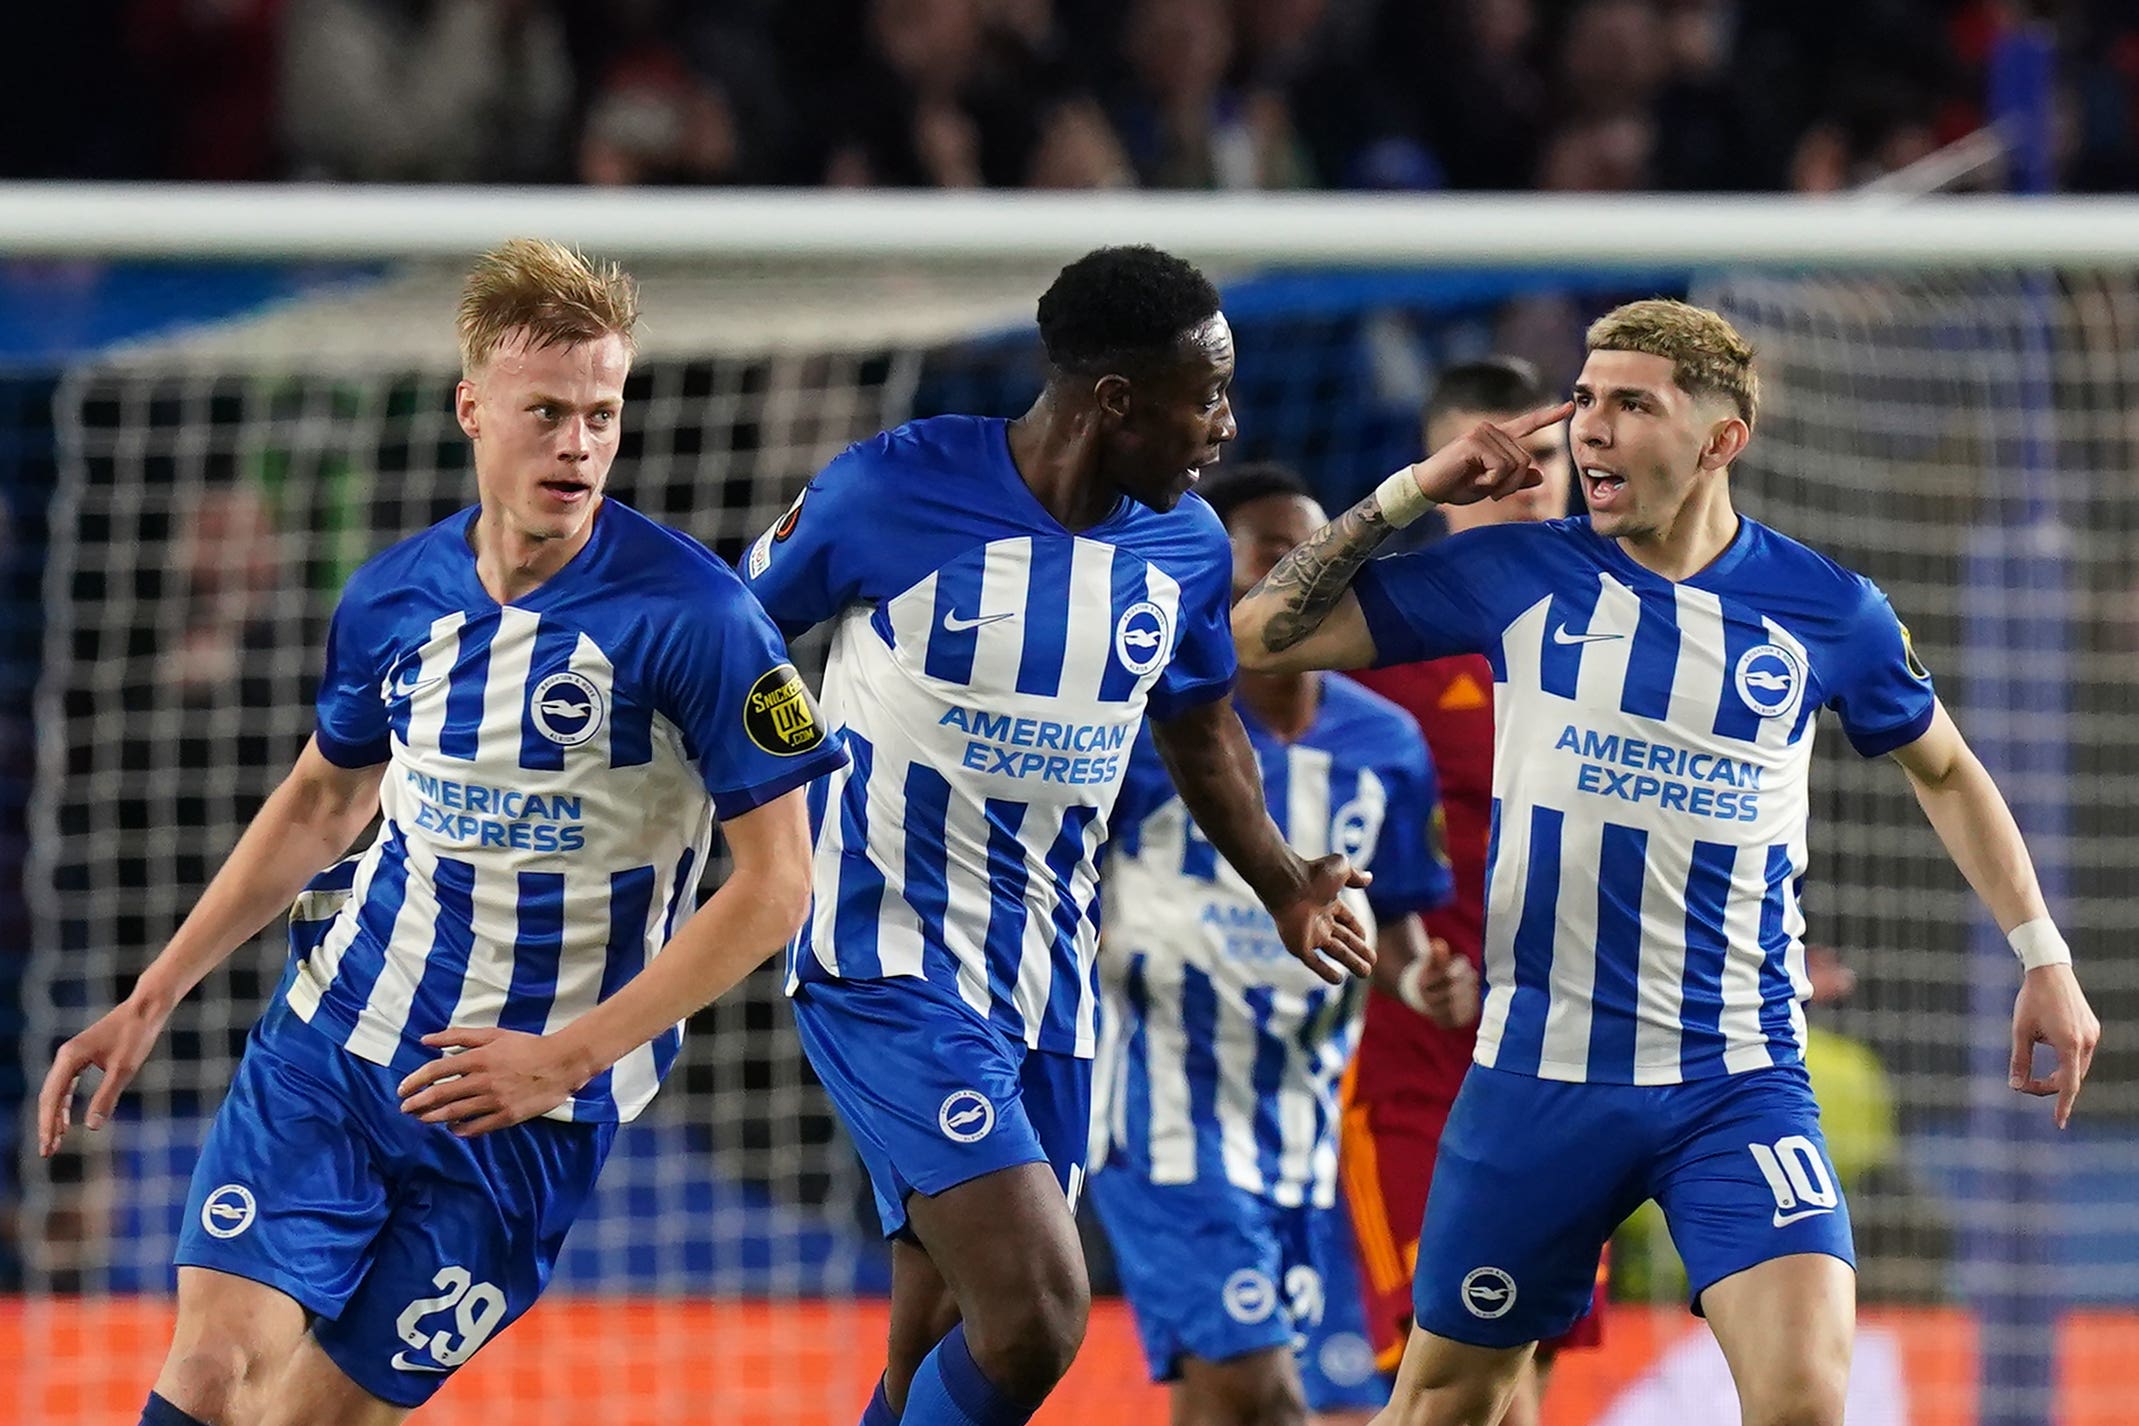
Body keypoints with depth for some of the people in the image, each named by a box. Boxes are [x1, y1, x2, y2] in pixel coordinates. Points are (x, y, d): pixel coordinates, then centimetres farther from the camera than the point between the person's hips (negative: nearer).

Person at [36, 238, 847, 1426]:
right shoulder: (393, 598, 1)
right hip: (327, 1045, 4)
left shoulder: (691, 616, -15)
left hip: (525, 1111, -4)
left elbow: (774, 884, -12)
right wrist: (152, 999, 18)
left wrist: (568, 1056, -18)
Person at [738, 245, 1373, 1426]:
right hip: (887, 962, -6)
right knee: (1037, 1317, -23)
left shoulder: (1185, 544, 2)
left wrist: (1281, 884, 18)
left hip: (1046, 977, 6)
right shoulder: (896, 489, -15)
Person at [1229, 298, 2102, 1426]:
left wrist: (2042, 956, 12)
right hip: (1539, 1070, 1)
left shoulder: (1828, 611, -1)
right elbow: (1259, 634, 1)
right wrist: (1410, 490, -5)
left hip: (1738, 1079, -1)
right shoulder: (1514, 575, -1)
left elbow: (1944, 771, 17)